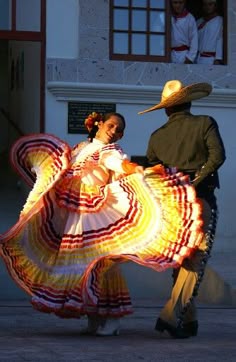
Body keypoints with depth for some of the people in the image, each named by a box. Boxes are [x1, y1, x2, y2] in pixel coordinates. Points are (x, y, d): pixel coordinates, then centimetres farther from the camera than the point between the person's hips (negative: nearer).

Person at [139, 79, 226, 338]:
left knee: (180, 261, 14)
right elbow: (217, 155, -15)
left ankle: (189, 319, 16)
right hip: (200, 200, -4)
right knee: (195, 261, -5)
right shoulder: (205, 124, 0)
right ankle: (172, 314, -19)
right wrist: (196, 181, -14)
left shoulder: (156, 137, 11)